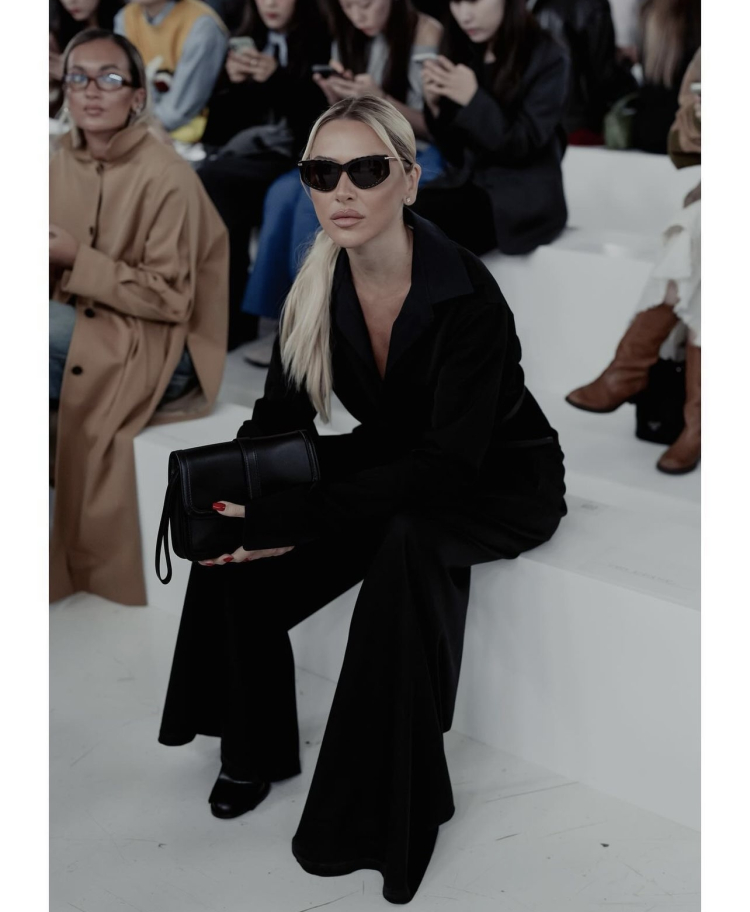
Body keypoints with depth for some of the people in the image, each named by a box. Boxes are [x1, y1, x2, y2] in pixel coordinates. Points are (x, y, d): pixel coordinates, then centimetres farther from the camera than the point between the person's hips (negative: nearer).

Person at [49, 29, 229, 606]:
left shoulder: (165, 176, -15)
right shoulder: (62, 162, 6)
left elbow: (171, 299, -16)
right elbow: (59, 276, 14)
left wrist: (77, 259, -21)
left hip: (153, 349, -6)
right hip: (81, 329, 7)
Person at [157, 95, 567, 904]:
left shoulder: (466, 294, -28)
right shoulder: (320, 287, -9)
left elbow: (450, 464, -33)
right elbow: (281, 415, -2)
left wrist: (294, 518, -38)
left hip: (501, 482, -6)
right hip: (391, 460, 6)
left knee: (407, 538, -38)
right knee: (236, 533, -14)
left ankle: (393, 810, -21)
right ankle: (256, 748, 8)